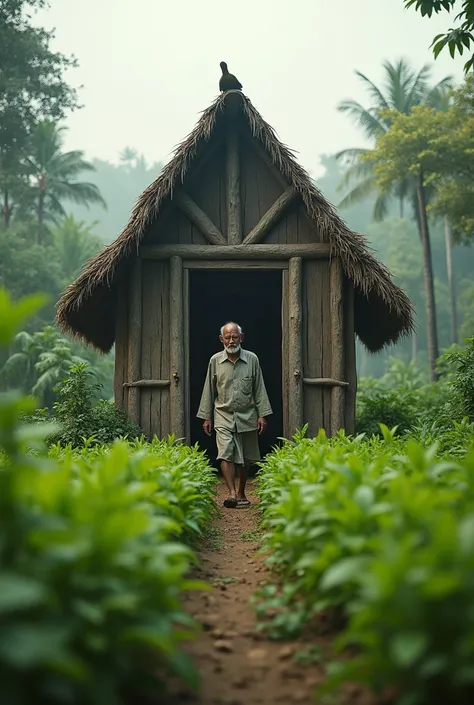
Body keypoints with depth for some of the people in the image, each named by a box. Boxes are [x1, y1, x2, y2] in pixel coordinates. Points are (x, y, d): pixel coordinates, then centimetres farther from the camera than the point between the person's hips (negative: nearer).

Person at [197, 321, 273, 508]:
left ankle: (241, 493, 23)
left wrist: (262, 415, -2)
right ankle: (231, 493, -15)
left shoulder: (252, 359, 2)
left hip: (247, 416, 1)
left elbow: (259, 389, 4)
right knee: (226, 454, -14)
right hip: (224, 416, -1)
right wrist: (206, 417, 5)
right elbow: (209, 391, 7)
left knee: (245, 458, 8)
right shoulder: (215, 361, 2)